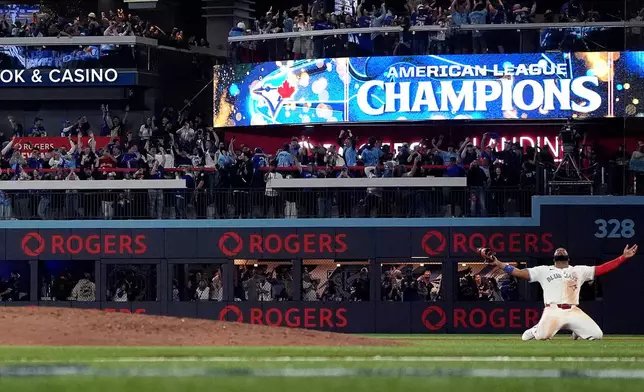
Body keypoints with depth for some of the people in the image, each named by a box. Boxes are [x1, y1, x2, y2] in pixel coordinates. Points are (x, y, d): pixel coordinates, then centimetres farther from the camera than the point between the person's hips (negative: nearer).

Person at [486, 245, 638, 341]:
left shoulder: (579, 270, 19)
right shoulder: (544, 271, 14)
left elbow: (602, 269, 13)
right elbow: (519, 272, 8)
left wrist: (624, 257, 5)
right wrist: (498, 263, -3)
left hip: (573, 312, 2)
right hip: (553, 311, -2)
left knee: (597, 335, -14)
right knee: (542, 336, -27)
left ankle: (577, 332, 20)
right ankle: (535, 330, 13)